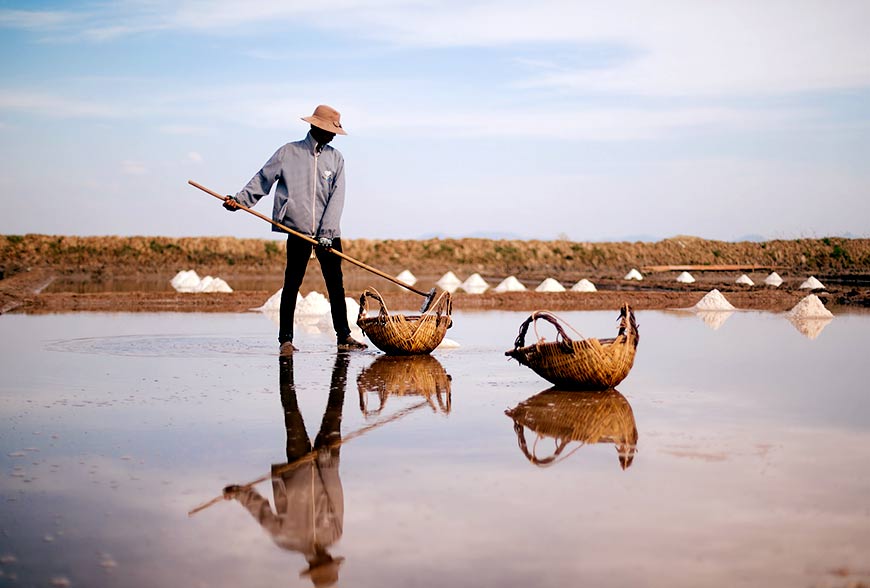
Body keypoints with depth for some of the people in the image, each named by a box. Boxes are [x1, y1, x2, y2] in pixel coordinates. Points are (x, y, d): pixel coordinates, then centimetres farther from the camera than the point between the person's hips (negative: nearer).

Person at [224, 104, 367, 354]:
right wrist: (239, 200, -8)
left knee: (336, 285, 5)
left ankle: (344, 337, 11)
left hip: (328, 234, 3)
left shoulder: (335, 158, 9)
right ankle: (285, 340, 3)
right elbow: (262, 180, 6)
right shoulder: (289, 152, 4)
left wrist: (327, 232, -10)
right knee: (292, 284, -2)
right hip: (298, 231, -3)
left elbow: (336, 197, 0)